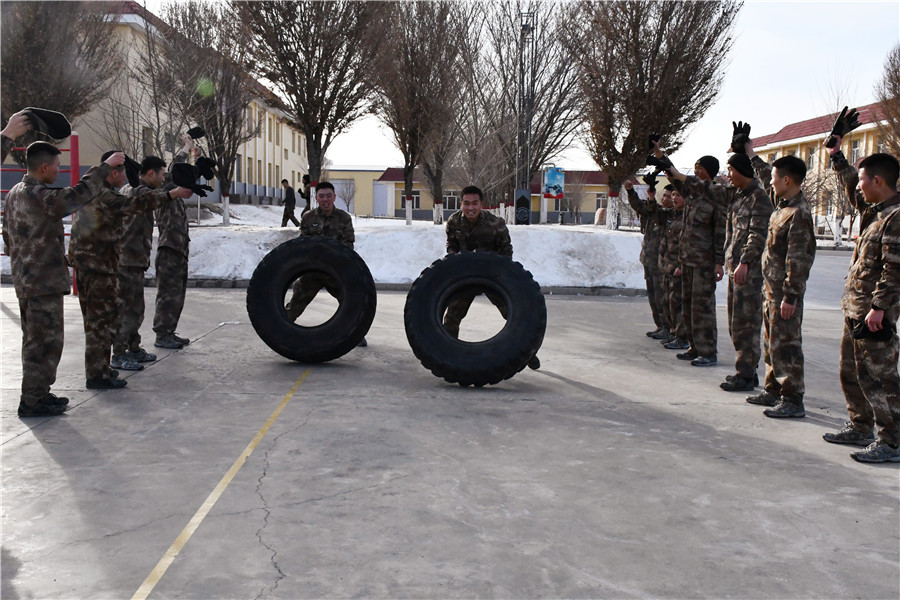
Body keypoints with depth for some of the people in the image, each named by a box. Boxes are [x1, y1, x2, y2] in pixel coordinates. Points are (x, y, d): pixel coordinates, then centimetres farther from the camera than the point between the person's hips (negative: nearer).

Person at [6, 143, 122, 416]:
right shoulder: (37, 194, -19)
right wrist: (105, 166, -22)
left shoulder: (16, 192, 12)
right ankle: (32, 401, 1)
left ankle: (36, 394, 26)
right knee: (45, 341, -3)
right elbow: (77, 196, -29)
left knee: (35, 340, 17)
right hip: (44, 281, -10)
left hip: (26, 280, 10)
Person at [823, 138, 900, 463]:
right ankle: (860, 427, 30)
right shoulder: (873, 210, 12)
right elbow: (850, 185, 32)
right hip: (854, 309, 10)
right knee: (851, 372, 18)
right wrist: (837, 154, 36)